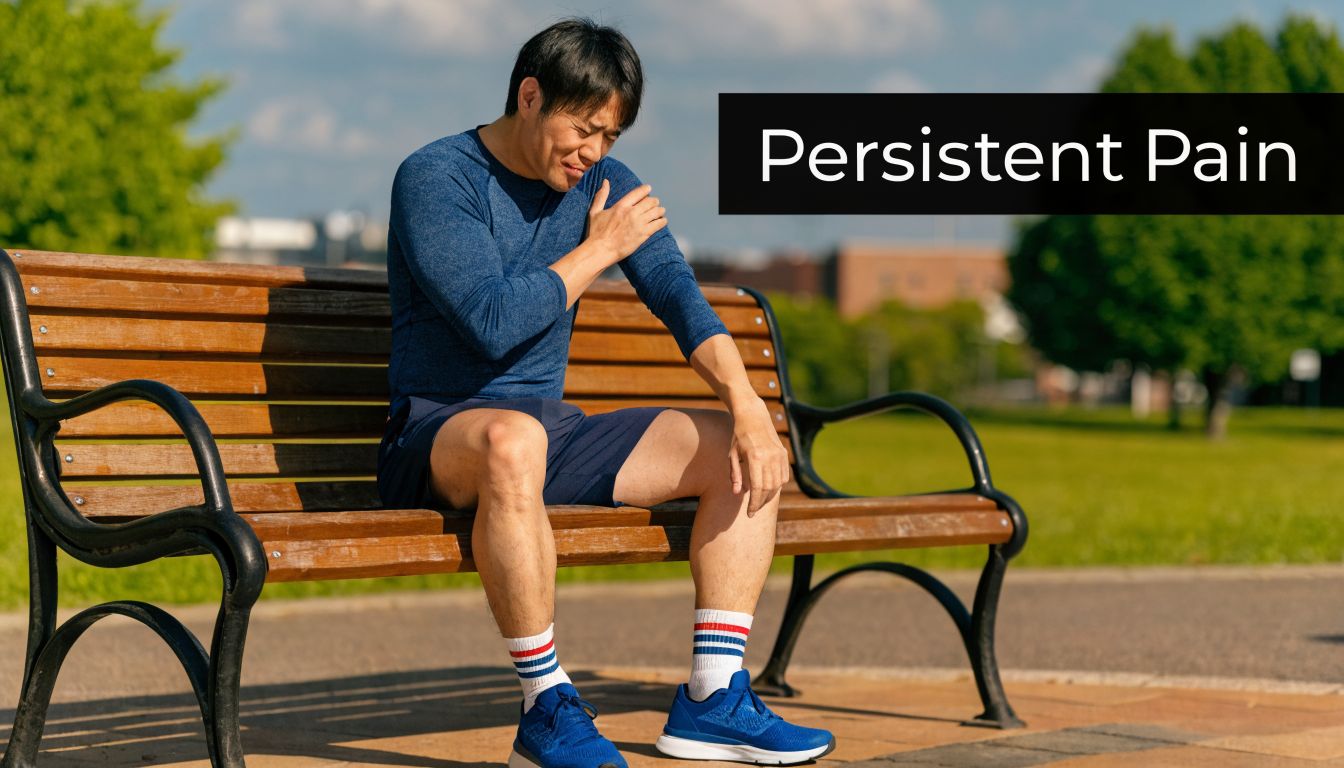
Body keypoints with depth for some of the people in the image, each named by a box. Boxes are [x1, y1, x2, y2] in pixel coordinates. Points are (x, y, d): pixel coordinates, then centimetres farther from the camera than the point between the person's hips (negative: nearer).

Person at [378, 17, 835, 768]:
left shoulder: (605, 184, 8)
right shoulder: (435, 178, -12)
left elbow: (679, 293, -4)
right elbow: (494, 323, -22)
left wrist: (748, 405, -19)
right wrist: (596, 251, -11)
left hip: (551, 430, 7)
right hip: (438, 433, -7)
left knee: (745, 451, -3)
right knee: (513, 439, -42)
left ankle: (713, 695, -7)